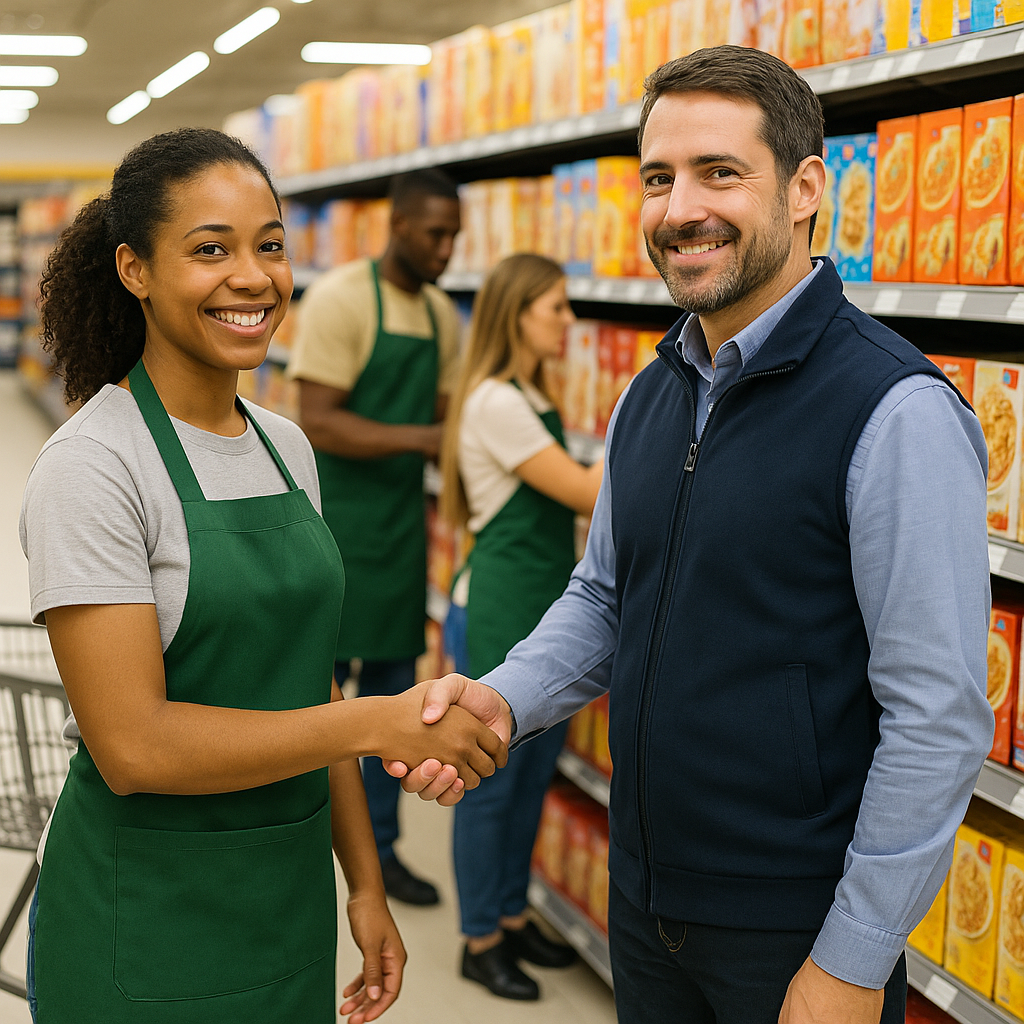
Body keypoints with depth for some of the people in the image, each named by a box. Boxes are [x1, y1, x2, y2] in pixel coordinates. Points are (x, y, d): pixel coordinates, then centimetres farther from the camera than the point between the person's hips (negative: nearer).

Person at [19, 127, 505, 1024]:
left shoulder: (287, 448, 5)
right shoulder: (92, 468, -17)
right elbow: (133, 746, -23)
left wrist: (364, 881, 10)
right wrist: (381, 724, -22)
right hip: (145, 921, -6)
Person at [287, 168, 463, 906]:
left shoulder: (442, 314, 8)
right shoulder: (340, 298, -14)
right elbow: (320, 425, -20)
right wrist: (422, 437, -26)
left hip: (403, 526, 7)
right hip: (336, 523, -7)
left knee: (393, 690, 13)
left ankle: (378, 848, 27)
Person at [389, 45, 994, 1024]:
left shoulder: (897, 412, -19)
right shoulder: (649, 399, 5)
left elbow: (940, 718, -19)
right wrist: (503, 698, -6)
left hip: (797, 931, -7)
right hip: (643, 899, 7)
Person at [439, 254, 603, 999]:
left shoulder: (534, 400, 14)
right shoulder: (495, 403, -17)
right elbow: (586, 494, -20)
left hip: (547, 605, 9)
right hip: (503, 607, -9)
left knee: (534, 774, 16)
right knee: (494, 778, 2)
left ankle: (512, 916, 30)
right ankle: (481, 941, 15)